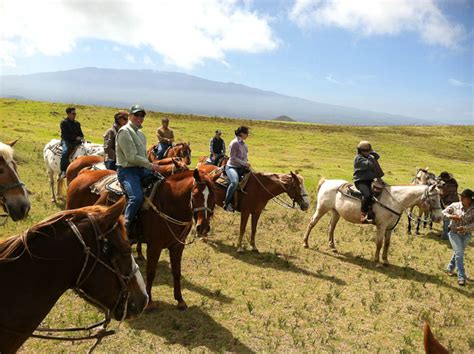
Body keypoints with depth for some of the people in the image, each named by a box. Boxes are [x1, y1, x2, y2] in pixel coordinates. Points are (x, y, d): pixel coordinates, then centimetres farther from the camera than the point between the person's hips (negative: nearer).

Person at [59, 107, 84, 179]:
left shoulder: (77, 123, 16)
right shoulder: (64, 122, -1)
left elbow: (80, 133, 21)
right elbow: (65, 134, -9)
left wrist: (81, 138, -3)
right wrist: (75, 137, -18)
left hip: (75, 141, 6)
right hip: (66, 141, -6)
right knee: (65, 151, -33)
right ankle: (63, 171, -33)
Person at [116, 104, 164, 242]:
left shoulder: (140, 133, 19)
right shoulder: (124, 131, -10)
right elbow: (131, 157, -17)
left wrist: (151, 166, 8)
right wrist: (150, 165, -15)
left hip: (141, 169, 9)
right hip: (127, 170, -9)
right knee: (137, 197, -30)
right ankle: (126, 229, -14)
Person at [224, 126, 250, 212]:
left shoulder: (243, 144, 12)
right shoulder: (234, 143, -13)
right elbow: (233, 158, -17)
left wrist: (247, 164, 4)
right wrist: (244, 163, -19)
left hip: (241, 168, 9)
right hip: (232, 167, -9)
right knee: (235, 182, -35)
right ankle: (226, 203, -24)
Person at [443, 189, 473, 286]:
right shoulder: (455, 205, -11)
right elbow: (444, 212, -3)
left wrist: (465, 227, -32)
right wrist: (451, 216, -22)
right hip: (454, 233, -2)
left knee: (458, 253, 17)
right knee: (459, 253, -8)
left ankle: (450, 268, 41)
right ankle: (461, 276, -1)